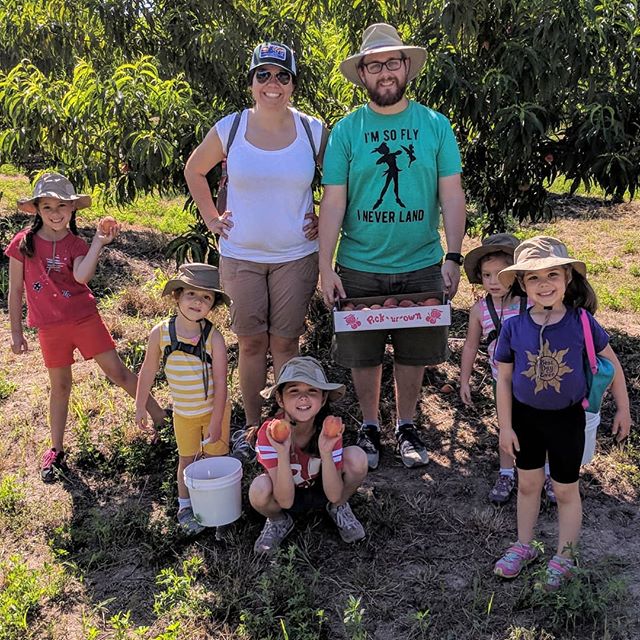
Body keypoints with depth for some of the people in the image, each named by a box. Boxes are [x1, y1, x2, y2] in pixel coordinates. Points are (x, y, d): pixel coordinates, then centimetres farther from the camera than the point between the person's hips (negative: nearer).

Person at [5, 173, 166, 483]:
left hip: (84, 318, -1)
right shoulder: (23, 243, -4)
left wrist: (98, 243, -31)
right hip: (49, 327, 1)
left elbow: (81, 276, -25)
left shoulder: (75, 244, -3)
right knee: (60, 385, 10)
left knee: (116, 370, 1)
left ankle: (160, 417, 12)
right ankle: (56, 451, 25)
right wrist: (16, 332, 4)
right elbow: (15, 290, 2)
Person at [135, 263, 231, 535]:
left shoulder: (214, 338, -21)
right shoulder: (160, 333, -16)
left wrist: (216, 423, -16)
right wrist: (140, 407, 4)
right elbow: (148, 372, -2)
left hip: (214, 410, -1)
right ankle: (184, 506, 33)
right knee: (186, 459, 15)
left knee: (215, 456, 11)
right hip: (183, 413, 2)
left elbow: (220, 383, -17)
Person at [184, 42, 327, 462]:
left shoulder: (313, 130, -2)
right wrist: (211, 218, 7)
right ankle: (252, 427, 23)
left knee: (285, 343, 6)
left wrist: (324, 219, 3)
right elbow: (194, 171, 14)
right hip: (241, 256, 1)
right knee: (251, 343, 8)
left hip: (296, 256, 0)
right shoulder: (230, 128, -2)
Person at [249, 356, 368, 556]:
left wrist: (326, 451, -39)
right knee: (259, 490, -37)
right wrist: (282, 452, -44)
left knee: (357, 457, -27)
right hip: (284, 494, -1)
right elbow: (285, 501, -30)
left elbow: (333, 494, -24)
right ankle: (278, 521, 1)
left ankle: (338, 509, 4)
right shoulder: (269, 433, -29)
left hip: (322, 489, 1)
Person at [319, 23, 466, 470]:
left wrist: (453, 256, -9)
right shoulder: (346, 130, -1)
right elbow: (333, 203, -4)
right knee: (363, 355, 10)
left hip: (421, 266, 1)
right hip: (360, 268, 0)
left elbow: (451, 194, 0)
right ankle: (369, 427, 31)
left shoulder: (435, 125, 1)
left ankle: (407, 426, 33)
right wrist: (326, 268, -10)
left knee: (414, 354, 12)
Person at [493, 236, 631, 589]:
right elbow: (504, 378, -6)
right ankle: (524, 546, 40)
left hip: (567, 418, -1)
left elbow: (611, 363, -3)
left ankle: (564, 557, 34)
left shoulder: (581, 322, -18)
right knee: (528, 483, 19)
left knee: (566, 491, 13)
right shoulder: (514, 326, -16)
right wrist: (505, 426, -3)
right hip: (525, 417, 1)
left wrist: (623, 408, 4)